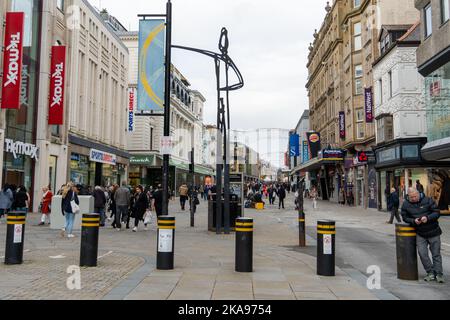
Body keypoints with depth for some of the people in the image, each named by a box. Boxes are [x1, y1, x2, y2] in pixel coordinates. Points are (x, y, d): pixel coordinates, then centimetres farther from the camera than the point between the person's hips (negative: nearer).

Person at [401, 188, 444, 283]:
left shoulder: (428, 200, -9)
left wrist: (427, 218, -25)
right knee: (422, 253, -5)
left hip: (433, 232, -1)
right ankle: (430, 273, 11)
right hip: (420, 233, 2)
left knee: (436, 253, 5)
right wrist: (413, 221, -19)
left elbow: (437, 213, -8)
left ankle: (439, 274, 15)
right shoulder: (406, 204, -3)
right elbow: (405, 217, 1)